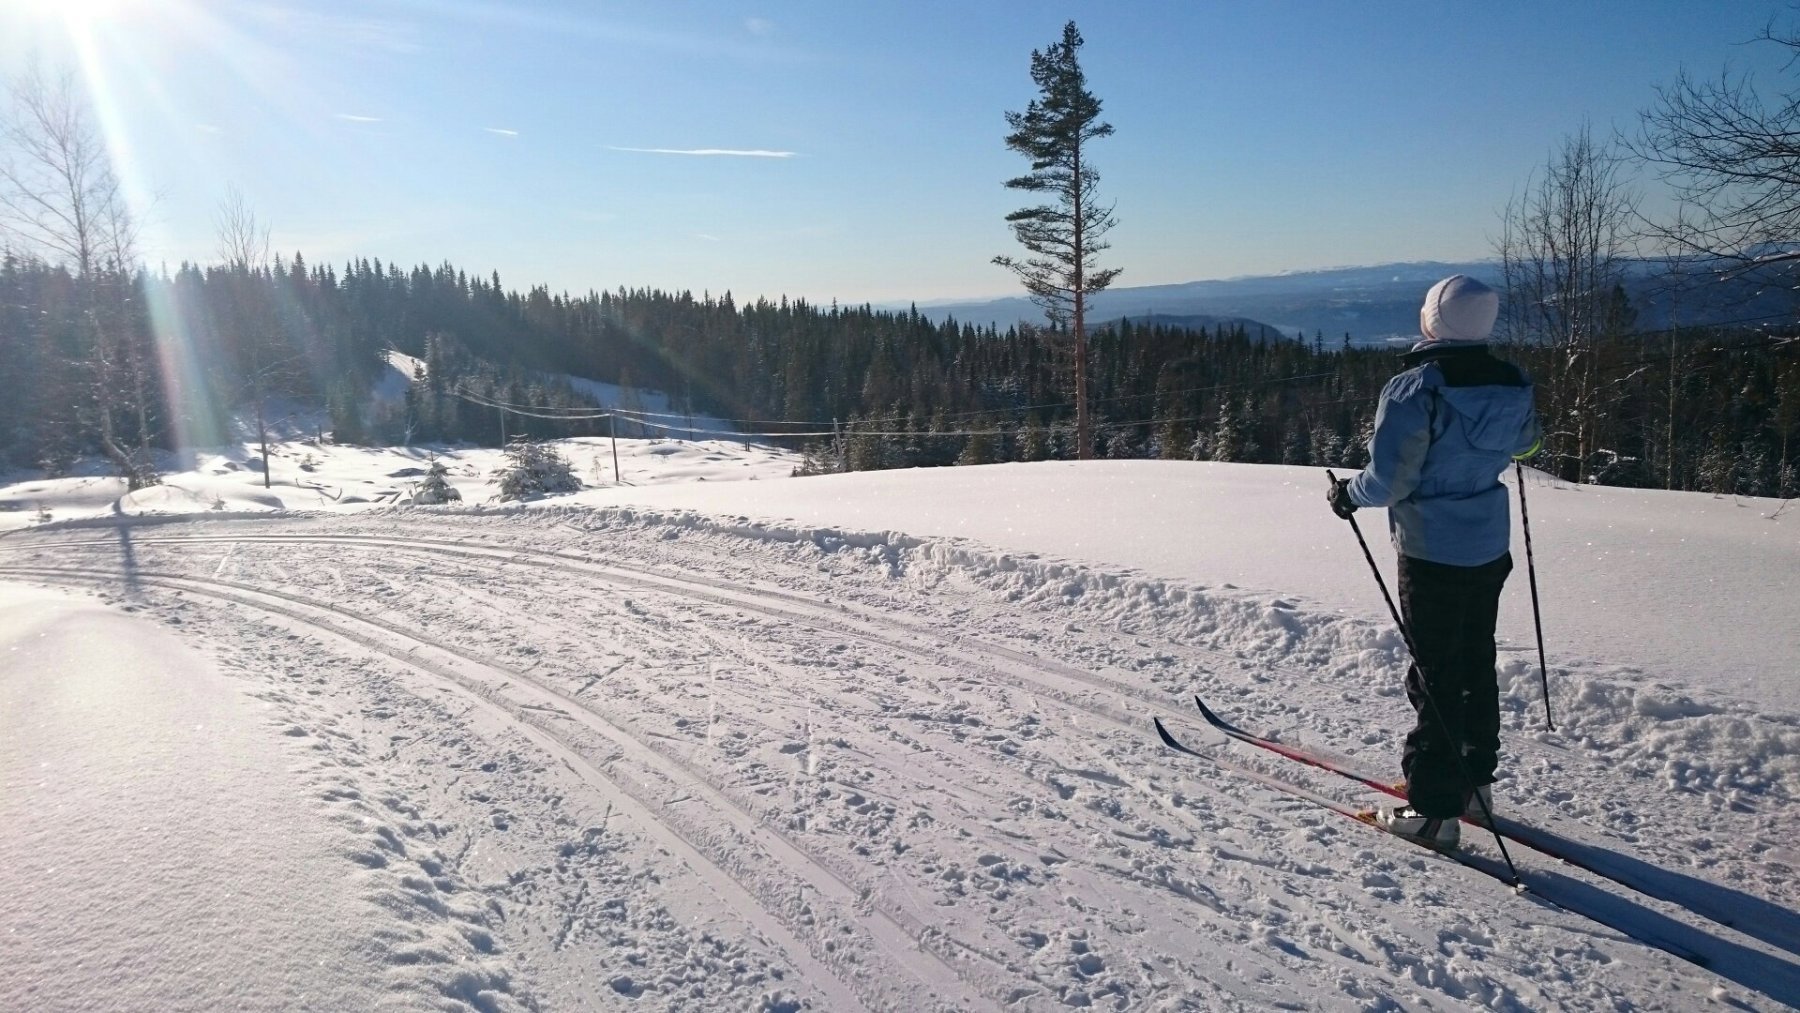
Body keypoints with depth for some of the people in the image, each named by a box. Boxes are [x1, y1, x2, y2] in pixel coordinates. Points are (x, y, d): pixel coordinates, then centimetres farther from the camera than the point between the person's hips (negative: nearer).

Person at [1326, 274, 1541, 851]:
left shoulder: (1416, 389, -22)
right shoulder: (1513, 386, 0)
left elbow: (1389, 479, -23)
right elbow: (1526, 443, 20)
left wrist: (1349, 494, -3)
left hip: (1432, 555, -6)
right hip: (1490, 549, 7)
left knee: (1435, 678, 1)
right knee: (1476, 665, 19)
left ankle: (1434, 810, 8)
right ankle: (1475, 782, 33)